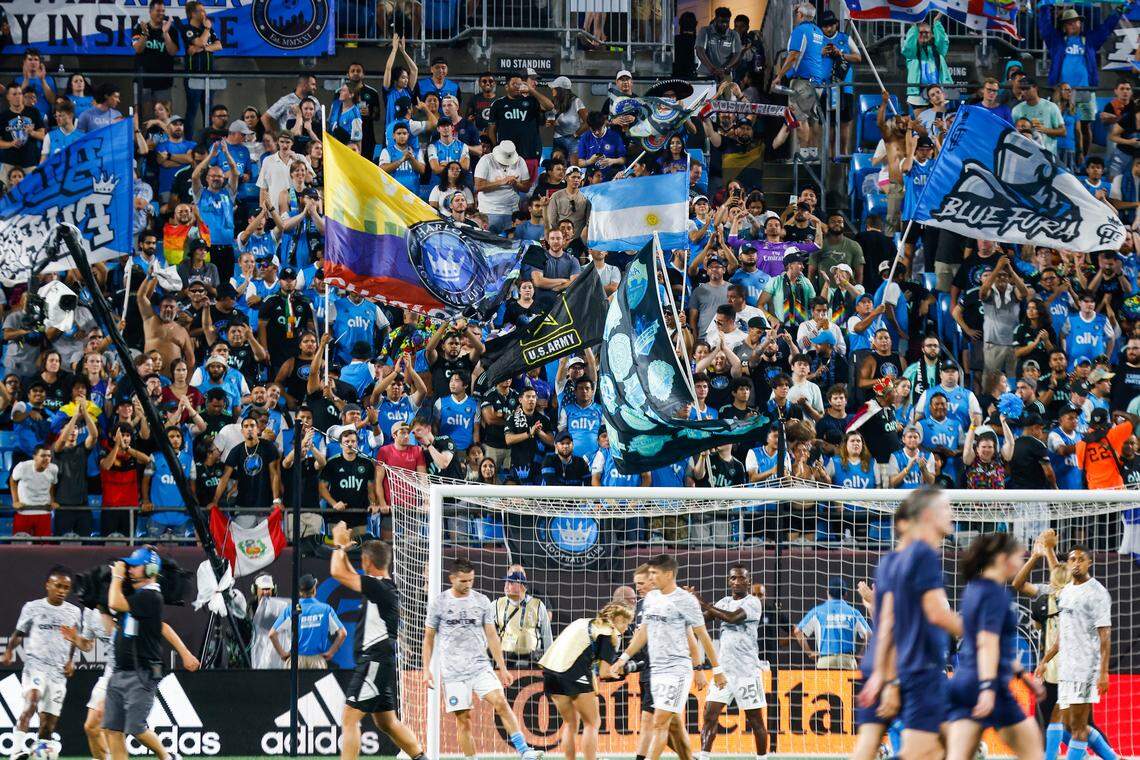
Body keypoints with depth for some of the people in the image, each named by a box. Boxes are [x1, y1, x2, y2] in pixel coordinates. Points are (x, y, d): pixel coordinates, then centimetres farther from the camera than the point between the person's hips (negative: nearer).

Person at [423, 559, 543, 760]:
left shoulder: (482, 601, 6)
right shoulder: (438, 603, 2)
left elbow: (492, 636, 10)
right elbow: (429, 638, 9)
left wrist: (502, 668, 7)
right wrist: (426, 670, 2)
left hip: (480, 666, 1)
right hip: (453, 673, -1)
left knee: (500, 702, -18)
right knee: (464, 721, -2)